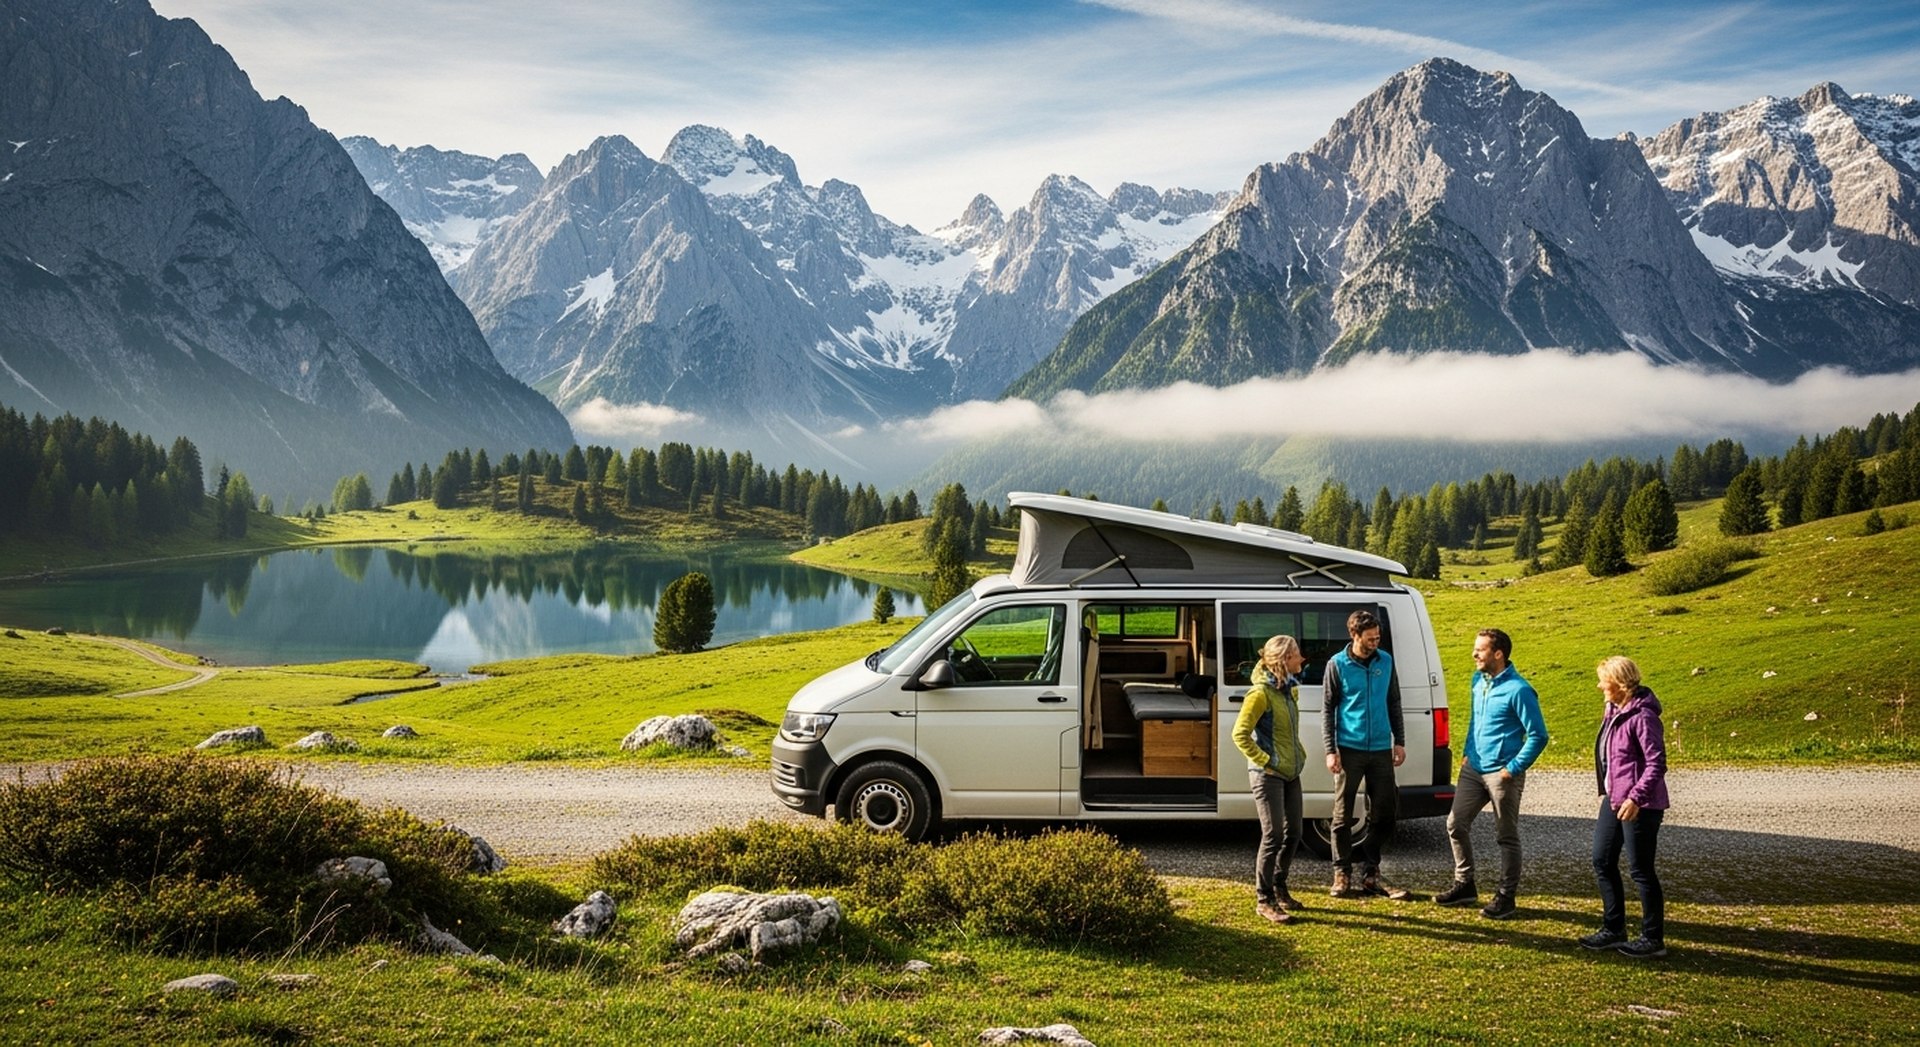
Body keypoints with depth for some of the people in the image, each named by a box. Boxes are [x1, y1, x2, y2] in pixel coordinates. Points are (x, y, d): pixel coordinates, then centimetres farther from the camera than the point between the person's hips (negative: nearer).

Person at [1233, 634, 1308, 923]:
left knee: (1293, 833, 13)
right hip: (1268, 775, -9)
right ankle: (1263, 900, 5)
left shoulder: (1291, 689, 10)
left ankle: (1279, 888, 29)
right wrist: (1265, 761, -18)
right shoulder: (1261, 693, -17)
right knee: (1273, 836, -6)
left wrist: (1299, 754, 13)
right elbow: (1240, 734, -19)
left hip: (1291, 772, 9)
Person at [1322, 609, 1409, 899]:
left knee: (1383, 814, 7)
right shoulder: (1337, 665, -4)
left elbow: (1394, 703, 13)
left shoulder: (1386, 661, 5)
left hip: (1381, 749, 4)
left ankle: (1370, 875, 18)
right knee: (1343, 815, 1)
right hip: (1349, 749, -3)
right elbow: (1327, 709, -2)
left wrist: (1399, 741, 8)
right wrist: (1330, 750, -8)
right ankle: (1342, 875, 10)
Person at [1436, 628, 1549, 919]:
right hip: (1473, 769, 8)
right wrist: (1468, 753, 13)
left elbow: (1538, 736, -16)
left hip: (1501, 774, -8)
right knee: (1456, 824, 11)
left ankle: (1505, 897, 14)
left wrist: (1514, 768, -17)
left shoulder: (1518, 690, -18)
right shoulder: (1478, 681, 7)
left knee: (1506, 837, 4)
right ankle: (1464, 885, 24)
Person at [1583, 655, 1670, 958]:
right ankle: (1613, 929, 26)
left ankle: (1653, 939, 13)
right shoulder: (1613, 711, 9)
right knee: (1602, 861, 14)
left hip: (1640, 805, -10)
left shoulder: (1642, 716, -20)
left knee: (1640, 870, 0)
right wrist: (1607, 792, 19)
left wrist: (1636, 797, -26)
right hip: (1614, 799, 10)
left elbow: (1656, 763, -22)